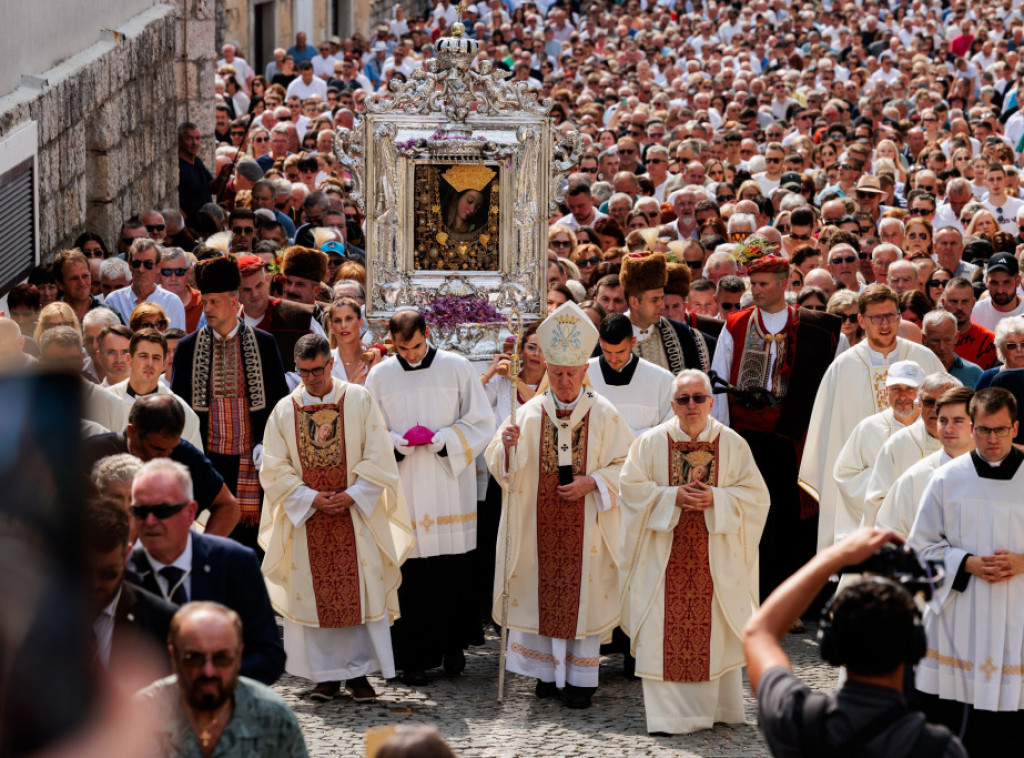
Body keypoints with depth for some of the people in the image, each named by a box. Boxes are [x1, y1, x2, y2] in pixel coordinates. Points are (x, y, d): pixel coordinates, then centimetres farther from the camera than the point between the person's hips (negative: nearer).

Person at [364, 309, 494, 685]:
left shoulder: (458, 369, 2)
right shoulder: (379, 376, 5)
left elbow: (480, 423, 2)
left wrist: (439, 439, -11)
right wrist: (401, 442, -12)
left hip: (450, 488, 0)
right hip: (403, 490, 0)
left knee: (453, 573, 0)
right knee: (409, 578, -2)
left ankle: (453, 646, 16)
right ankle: (413, 658, 4)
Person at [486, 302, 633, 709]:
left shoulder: (604, 415, 0)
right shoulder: (529, 414, 4)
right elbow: (501, 466, 1)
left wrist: (592, 483, -14)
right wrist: (506, 446, -21)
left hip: (585, 525, -2)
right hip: (540, 522, 2)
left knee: (584, 594, 0)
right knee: (543, 593, 4)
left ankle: (581, 677, 8)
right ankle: (549, 670, 17)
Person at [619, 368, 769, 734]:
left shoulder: (733, 445, 4)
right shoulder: (651, 443, 3)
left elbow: (755, 494, 1)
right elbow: (631, 487, -1)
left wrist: (715, 498, -14)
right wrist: (673, 497, -14)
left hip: (715, 560, 1)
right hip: (665, 558, -1)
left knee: (715, 633, 2)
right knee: (666, 632, -5)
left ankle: (717, 707, 15)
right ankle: (669, 713, 1)